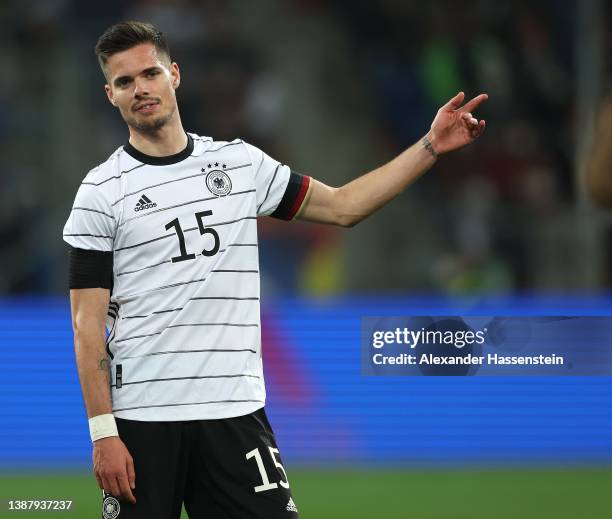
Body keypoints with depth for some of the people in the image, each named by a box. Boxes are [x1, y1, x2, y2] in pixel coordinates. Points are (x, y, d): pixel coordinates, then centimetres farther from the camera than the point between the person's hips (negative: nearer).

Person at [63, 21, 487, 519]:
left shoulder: (240, 162, 10)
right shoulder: (101, 192, -1)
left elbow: (343, 206, 17)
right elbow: (88, 324, -4)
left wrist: (431, 146, 10)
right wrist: (103, 434, -12)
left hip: (236, 411, 3)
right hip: (141, 418, -2)